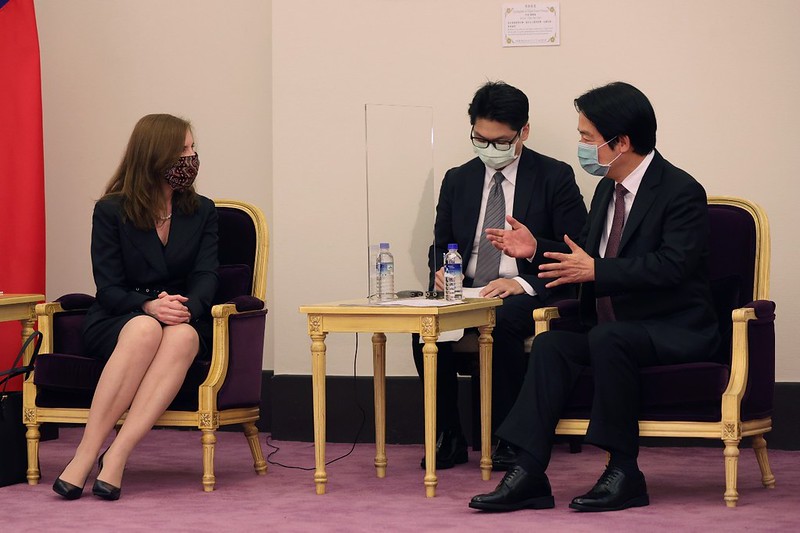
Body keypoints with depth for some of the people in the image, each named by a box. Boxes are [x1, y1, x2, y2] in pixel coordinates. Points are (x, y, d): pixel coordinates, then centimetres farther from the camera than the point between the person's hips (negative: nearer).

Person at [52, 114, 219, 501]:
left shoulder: (202, 212, 11)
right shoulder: (110, 211, 2)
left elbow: (205, 277, 0)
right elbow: (109, 288, -5)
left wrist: (186, 308, -24)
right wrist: (149, 306, -26)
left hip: (182, 320, 2)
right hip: (115, 322, -2)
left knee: (183, 335, -36)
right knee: (144, 329, -39)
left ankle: (115, 457, -42)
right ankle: (86, 453, -41)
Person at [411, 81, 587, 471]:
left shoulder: (555, 178, 0)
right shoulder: (458, 181, 14)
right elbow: (440, 245, 20)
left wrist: (524, 284, -21)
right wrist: (440, 271, -6)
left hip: (528, 295, -4)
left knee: (502, 322, -37)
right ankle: (449, 438, -15)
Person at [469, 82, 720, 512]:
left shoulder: (681, 192, -12)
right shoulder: (608, 189, 14)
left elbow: (672, 265, -25)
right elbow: (586, 254, 24)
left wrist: (595, 271, -28)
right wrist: (537, 248, 8)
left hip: (675, 330, -8)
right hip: (613, 328, 8)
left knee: (606, 338, -34)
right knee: (550, 344, -17)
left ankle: (624, 472, -24)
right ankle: (529, 473, -25)